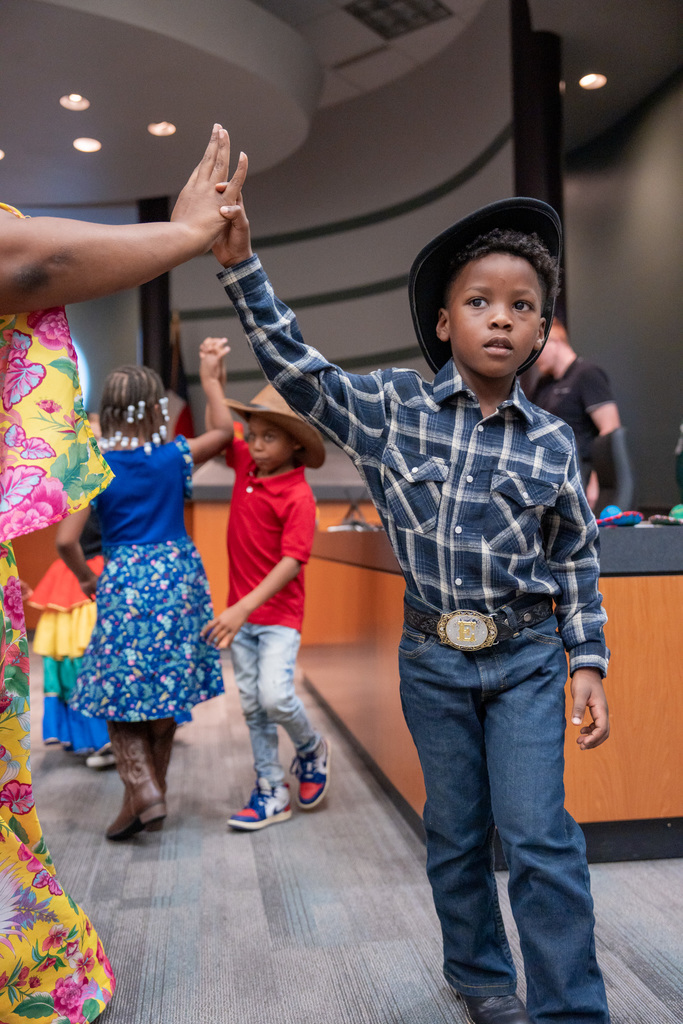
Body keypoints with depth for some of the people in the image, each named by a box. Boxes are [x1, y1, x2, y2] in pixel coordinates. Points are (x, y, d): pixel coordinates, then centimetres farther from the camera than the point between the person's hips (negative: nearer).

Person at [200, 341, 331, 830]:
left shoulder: (298, 495, -16)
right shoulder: (246, 466, 3)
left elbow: (292, 562, -22)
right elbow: (217, 428, 16)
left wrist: (245, 606, -28)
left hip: (279, 612, -6)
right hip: (241, 611, 7)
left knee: (275, 695, -18)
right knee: (252, 706, 8)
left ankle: (313, 749, 15)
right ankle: (272, 794, 19)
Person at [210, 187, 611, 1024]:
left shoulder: (552, 442, -3)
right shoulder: (395, 407, -4)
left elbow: (576, 561, 3)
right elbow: (300, 372, -6)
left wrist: (588, 664, 0)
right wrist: (241, 266, -12)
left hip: (526, 657, 0)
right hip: (433, 658, 1)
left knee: (539, 837, -3)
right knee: (456, 832, 15)